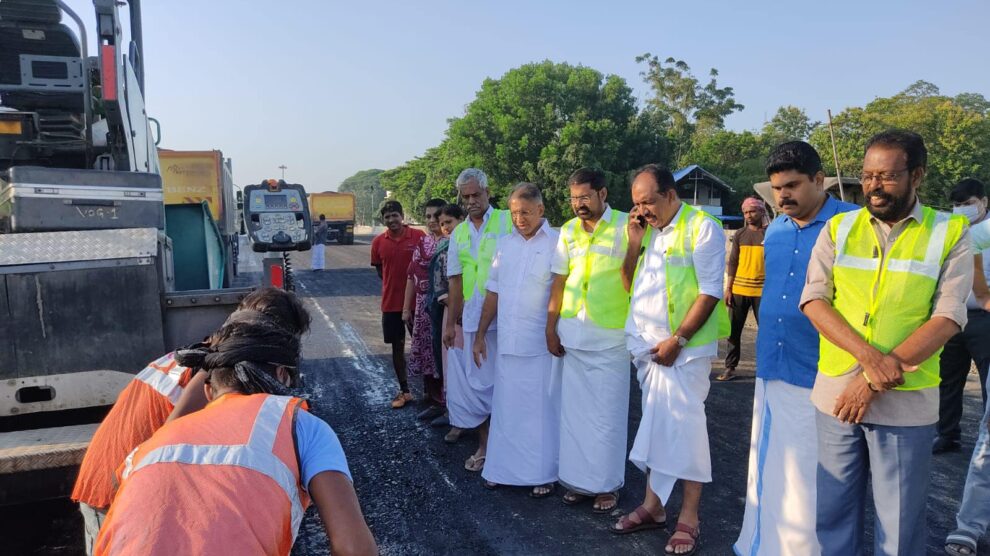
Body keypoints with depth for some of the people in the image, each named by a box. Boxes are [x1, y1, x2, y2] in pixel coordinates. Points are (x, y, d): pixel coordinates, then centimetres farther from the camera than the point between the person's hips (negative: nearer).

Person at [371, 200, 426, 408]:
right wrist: (392, 284, 1)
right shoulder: (378, 242, 0)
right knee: (397, 346, 11)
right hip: (391, 302, 3)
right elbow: (379, 268, 12)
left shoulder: (418, 236, -9)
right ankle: (404, 391, 24)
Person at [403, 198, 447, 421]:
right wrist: (406, 307, 13)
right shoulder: (422, 243, 11)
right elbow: (412, 276, 13)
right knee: (426, 352, 11)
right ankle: (434, 399, 25)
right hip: (423, 306, 6)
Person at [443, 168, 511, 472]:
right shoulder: (458, 234, 13)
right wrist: (451, 323, 13)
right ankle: (484, 444, 26)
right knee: (477, 383, 11)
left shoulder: (508, 221, 0)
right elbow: (456, 281, 14)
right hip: (472, 319, 4)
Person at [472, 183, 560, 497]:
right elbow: (492, 294, 12)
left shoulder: (556, 244, -6)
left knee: (541, 410, 6)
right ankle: (504, 469, 26)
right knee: (506, 408, 12)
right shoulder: (505, 244, 9)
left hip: (541, 344, -4)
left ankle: (543, 474, 21)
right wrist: (480, 336, 11)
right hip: (507, 342, 4)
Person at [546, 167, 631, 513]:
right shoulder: (568, 231, 7)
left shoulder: (625, 227, -6)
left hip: (610, 337, -4)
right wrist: (551, 327, 8)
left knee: (607, 415, 5)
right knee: (574, 411, 11)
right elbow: (558, 282, 10)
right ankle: (578, 479, 25)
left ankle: (607, 484, 20)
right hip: (572, 335, 4)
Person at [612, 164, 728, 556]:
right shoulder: (646, 229, 10)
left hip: (685, 346, -6)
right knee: (656, 424, 13)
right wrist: (634, 244, -2)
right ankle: (653, 505, 24)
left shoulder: (701, 227, -10)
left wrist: (677, 340, -15)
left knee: (683, 425, -1)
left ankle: (689, 517, 11)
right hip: (646, 342, 6)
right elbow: (628, 284, 12)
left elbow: (710, 292, -14)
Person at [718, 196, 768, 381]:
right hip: (739, 289, 2)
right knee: (734, 330, 5)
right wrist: (728, 289, 1)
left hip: (762, 290, -2)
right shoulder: (739, 234, 7)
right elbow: (732, 263, 7)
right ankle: (730, 367, 11)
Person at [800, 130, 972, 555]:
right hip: (835, 393, 2)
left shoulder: (950, 234, -1)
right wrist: (868, 356, -18)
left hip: (905, 402, -2)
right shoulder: (838, 228, 5)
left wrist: (875, 383, -16)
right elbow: (813, 300, -3)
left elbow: (947, 318, -9)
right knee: (832, 510, 13)